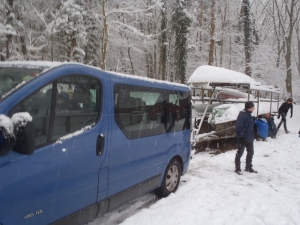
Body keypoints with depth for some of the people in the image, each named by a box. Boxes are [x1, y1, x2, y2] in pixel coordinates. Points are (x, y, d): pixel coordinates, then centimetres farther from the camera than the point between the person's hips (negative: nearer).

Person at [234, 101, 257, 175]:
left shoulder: (249, 115, 10)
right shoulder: (242, 114, -19)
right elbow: (238, 126, -24)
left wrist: (252, 135, 14)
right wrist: (240, 135, -23)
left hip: (249, 138, 9)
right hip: (243, 138, -9)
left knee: (250, 152, 17)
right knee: (240, 153, 4)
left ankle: (248, 167, 32)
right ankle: (237, 168, 15)